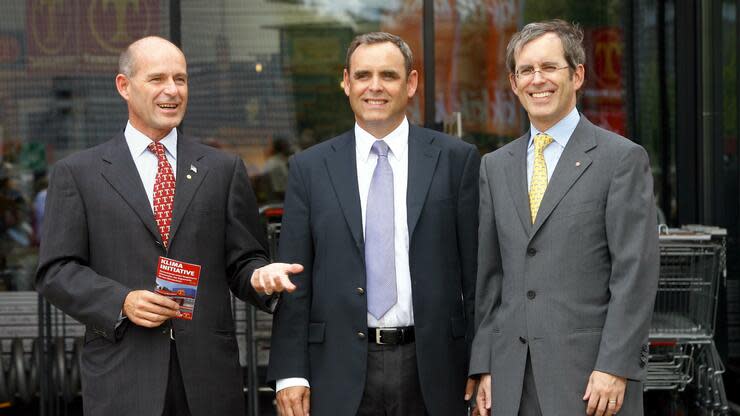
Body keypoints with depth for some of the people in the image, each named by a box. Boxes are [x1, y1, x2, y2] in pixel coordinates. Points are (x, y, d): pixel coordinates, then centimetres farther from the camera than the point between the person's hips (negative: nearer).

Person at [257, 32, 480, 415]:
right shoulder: (309, 168, 5)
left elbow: (475, 272, 3)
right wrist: (289, 372, -3)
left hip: (430, 370, 0)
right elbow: (293, 282, 3)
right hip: (341, 372, 1)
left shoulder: (457, 160, 3)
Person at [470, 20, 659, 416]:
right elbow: (489, 276, 13)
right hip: (512, 375, 4)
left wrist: (615, 368, -13)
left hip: (590, 370, -4)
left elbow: (634, 274, -7)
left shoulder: (623, 158, -2)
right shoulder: (495, 166, 13)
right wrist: (483, 366, 7)